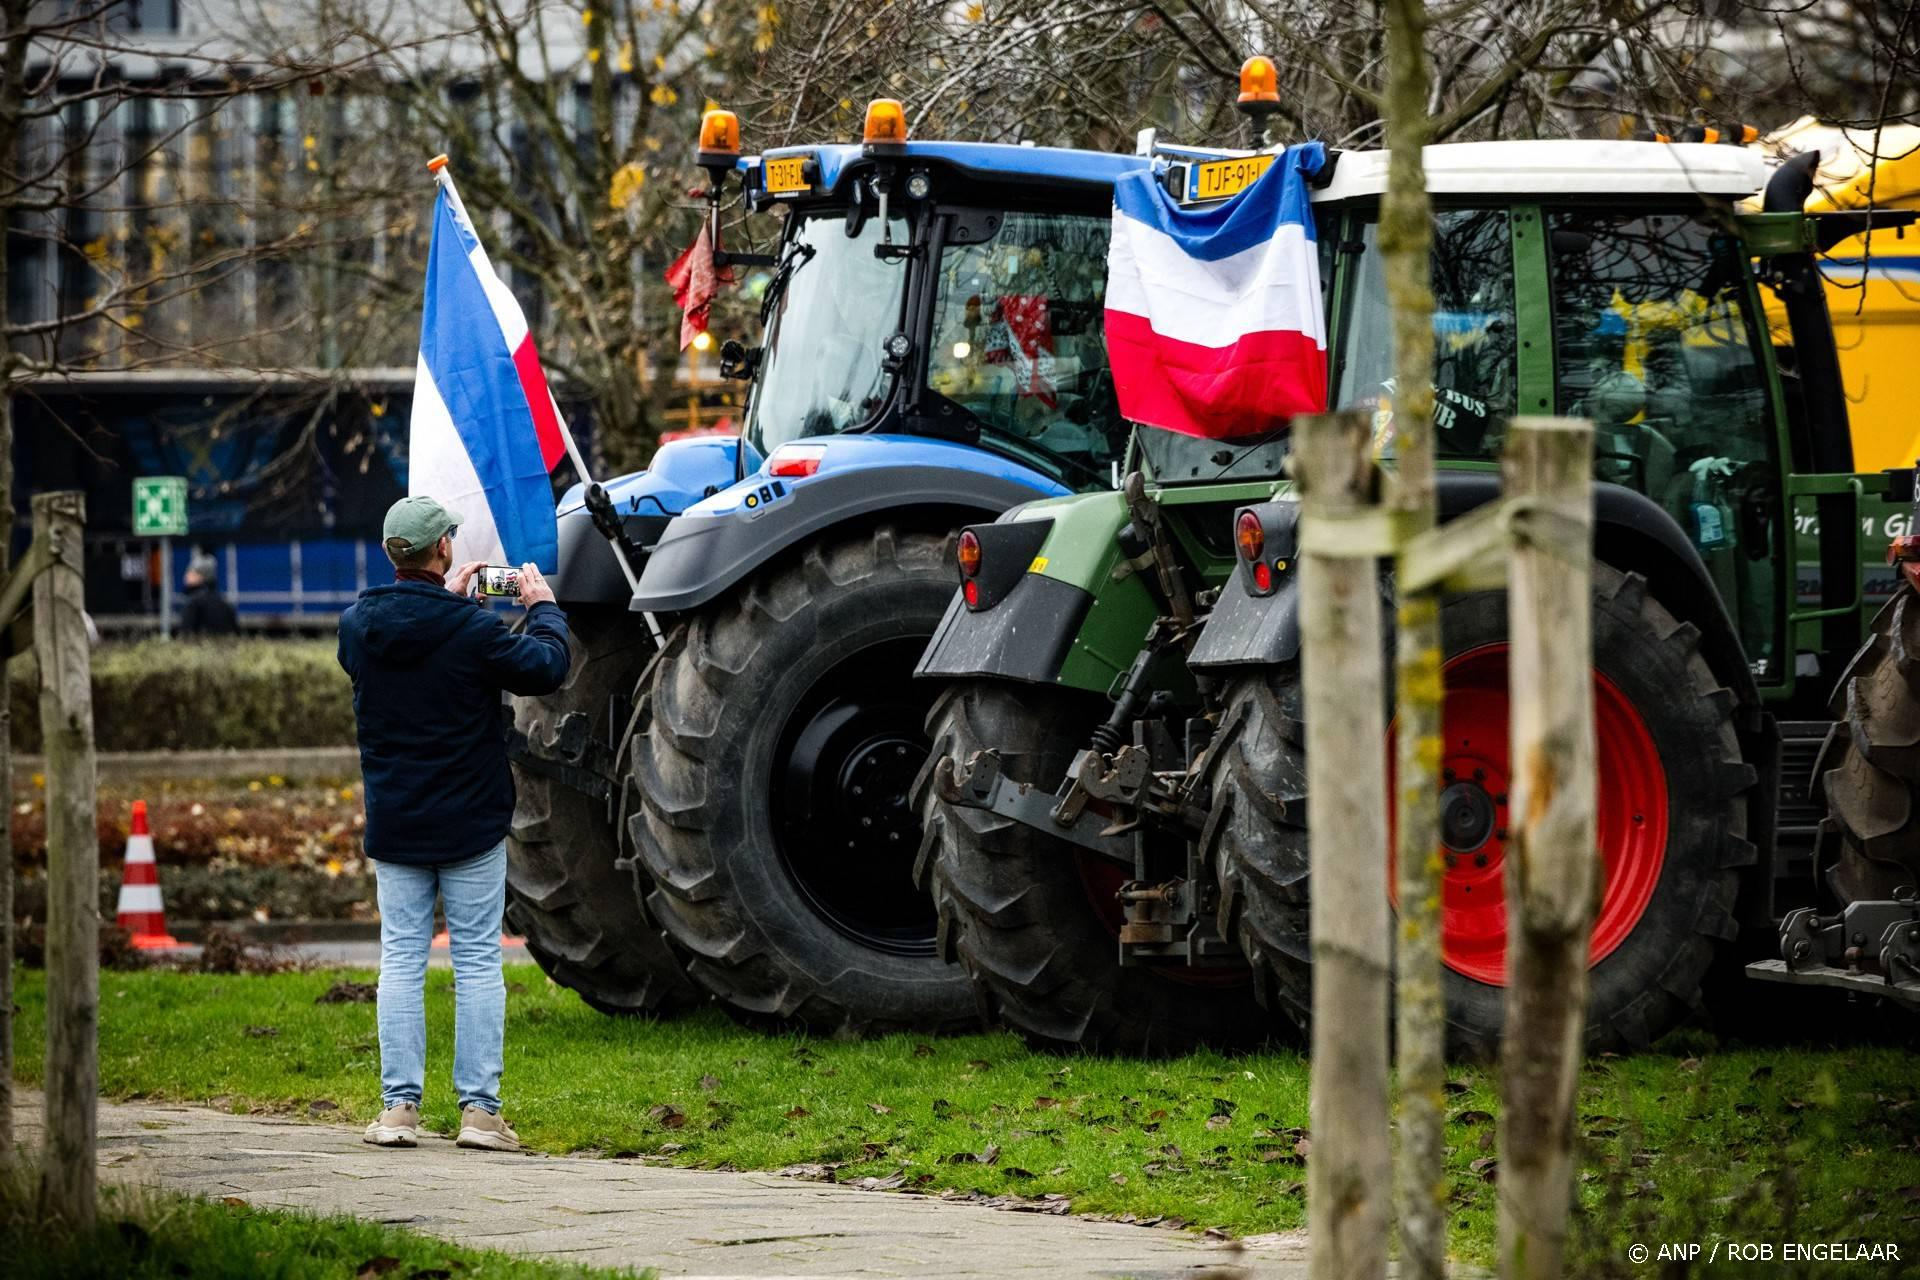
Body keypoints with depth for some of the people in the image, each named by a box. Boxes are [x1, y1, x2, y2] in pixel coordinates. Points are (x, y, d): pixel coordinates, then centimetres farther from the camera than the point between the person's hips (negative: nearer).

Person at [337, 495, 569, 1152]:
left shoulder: (357, 625, -2)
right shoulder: (470, 630, -17)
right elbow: (545, 667, -7)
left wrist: (446, 600, 23)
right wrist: (543, 607, 9)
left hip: (393, 826, 3)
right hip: (470, 826, -3)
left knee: (401, 961, 7)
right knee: (477, 962, 3)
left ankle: (399, 1105, 4)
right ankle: (480, 1109, 1)